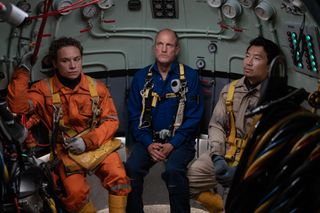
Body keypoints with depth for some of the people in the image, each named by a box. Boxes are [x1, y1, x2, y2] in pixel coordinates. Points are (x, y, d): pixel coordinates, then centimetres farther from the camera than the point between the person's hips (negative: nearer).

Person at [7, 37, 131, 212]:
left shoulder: (97, 87, 2)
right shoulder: (44, 89, -3)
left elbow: (111, 120, 0)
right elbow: (18, 106, -17)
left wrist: (88, 141, -14)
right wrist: (23, 71, -18)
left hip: (97, 145, 1)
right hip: (65, 149, -1)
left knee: (119, 178, -24)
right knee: (74, 192, -24)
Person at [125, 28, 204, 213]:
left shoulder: (190, 76, 0)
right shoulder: (141, 77, 8)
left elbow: (194, 116, -5)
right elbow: (135, 116, 4)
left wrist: (172, 144, -15)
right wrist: (148, 144, -11)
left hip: (179, 140, -2)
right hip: (148, 139, 3)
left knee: (173, 170, -32)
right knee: (131, 168, -25)